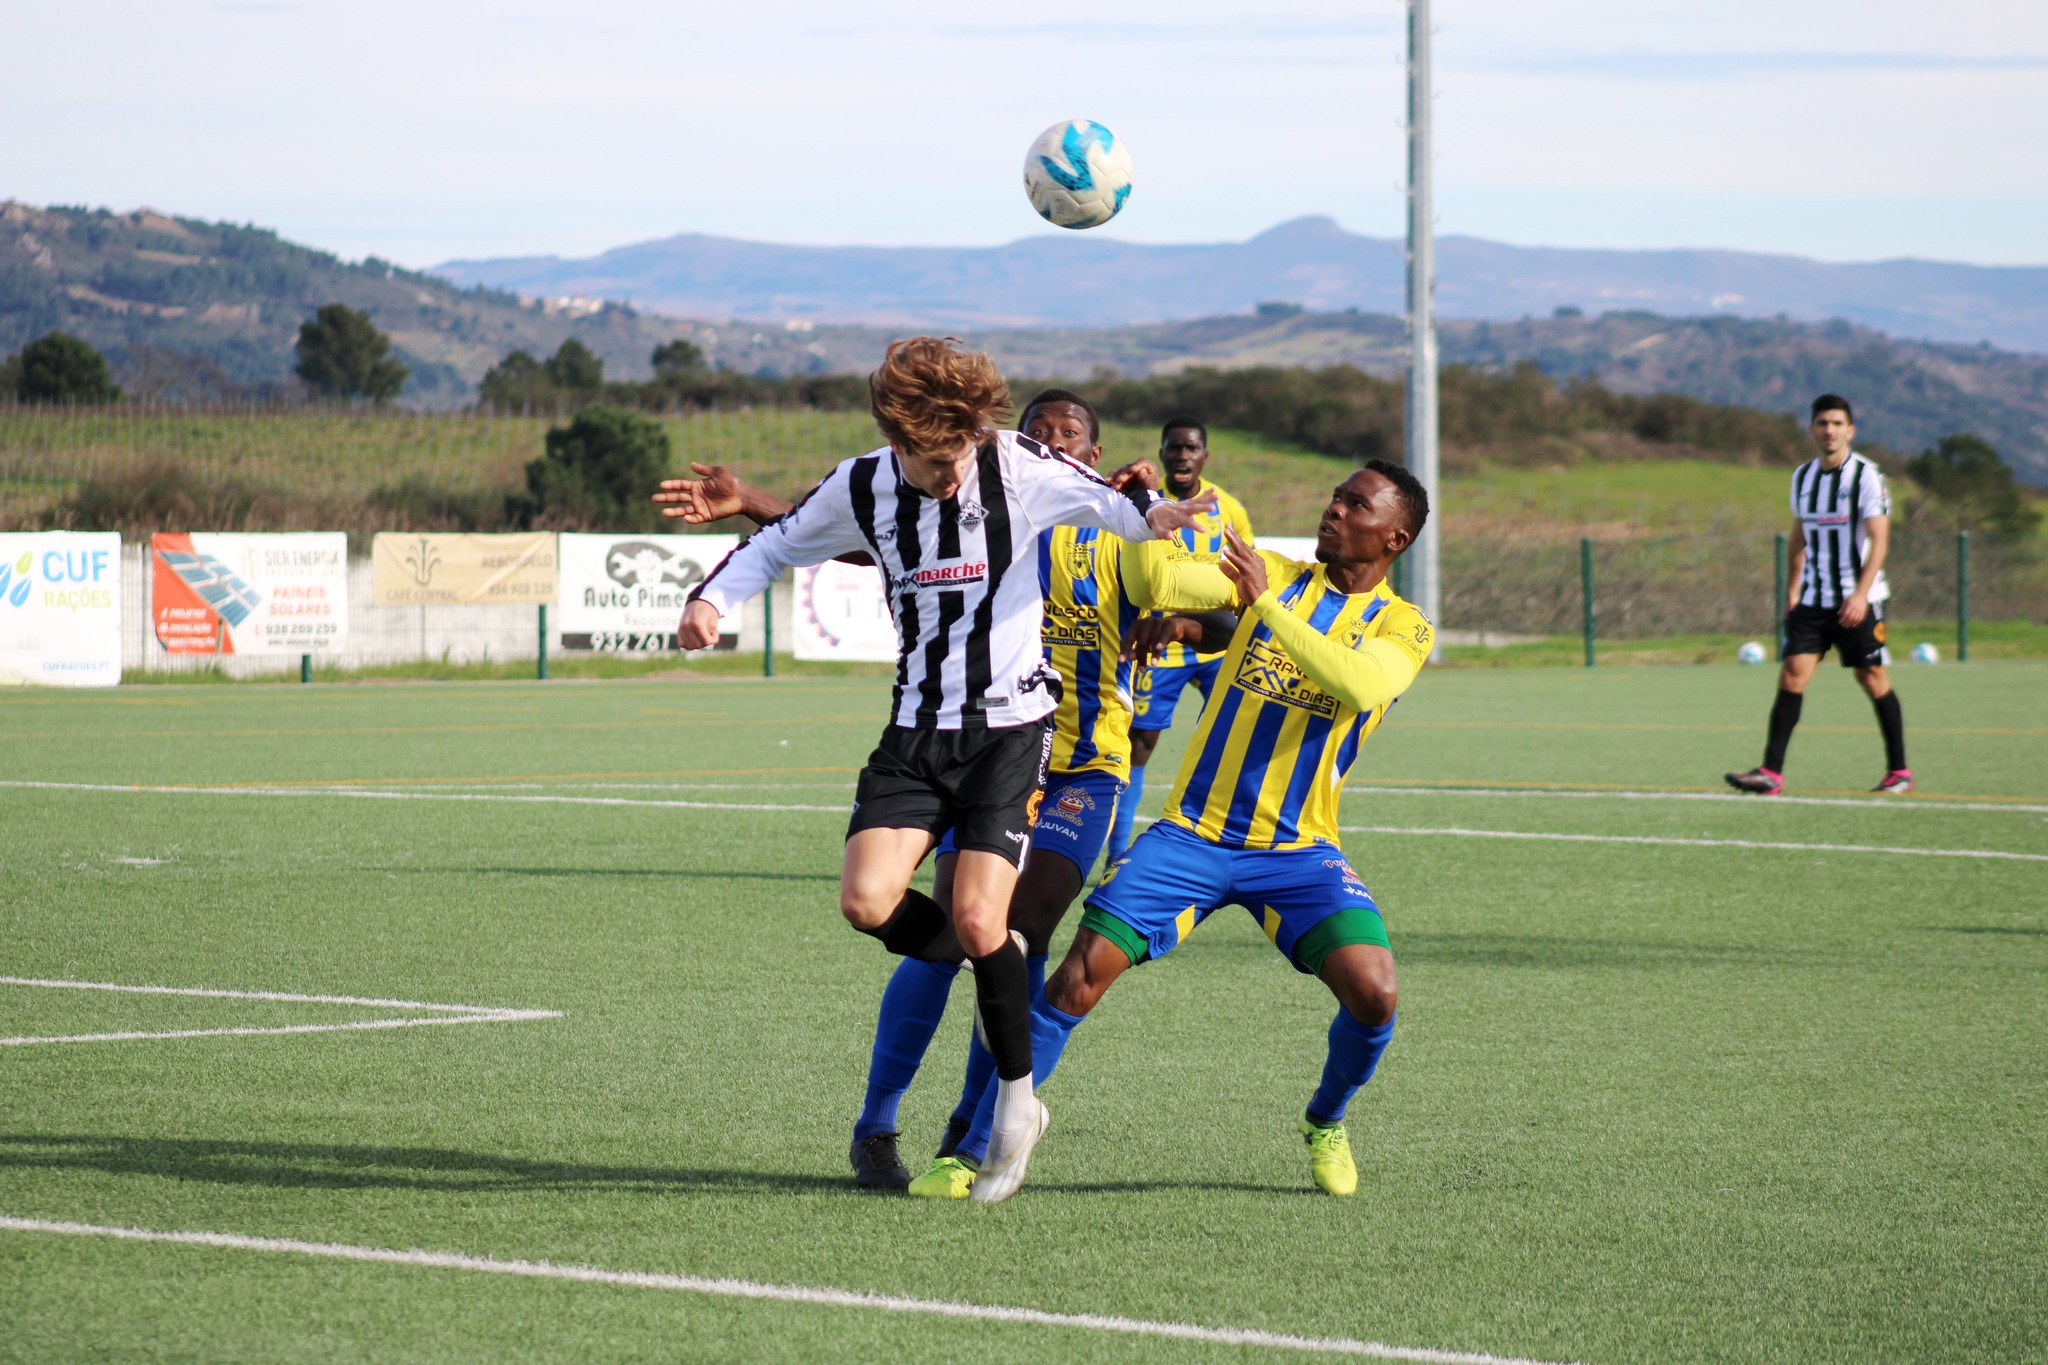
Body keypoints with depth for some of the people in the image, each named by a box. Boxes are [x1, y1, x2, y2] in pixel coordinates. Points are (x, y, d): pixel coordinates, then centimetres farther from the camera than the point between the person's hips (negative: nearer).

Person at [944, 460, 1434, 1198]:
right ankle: (975, 1150, -1)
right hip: (1190, 832, 1)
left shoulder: (1402, 627, 0)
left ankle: (1325, 1122, 13)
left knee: (1373, 994, -19)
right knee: (1077, 979, -12)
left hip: (1298, 851, -1)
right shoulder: (1270, 573, 5)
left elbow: (1356, 684, -22)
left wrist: (1266, 601, -24)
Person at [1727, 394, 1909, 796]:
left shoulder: (1867, 476, -8)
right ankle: (1771, 773, -13)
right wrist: (1793, 590, 16)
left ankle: (1899, 772, 14)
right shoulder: (1802, 477, 10)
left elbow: (1879, 540, -14)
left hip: (1858, 601, -5)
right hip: (1812, 599, 5)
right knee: (1792, 673, -8)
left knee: (1873, 679, 0)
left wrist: (1861, 594, -24)